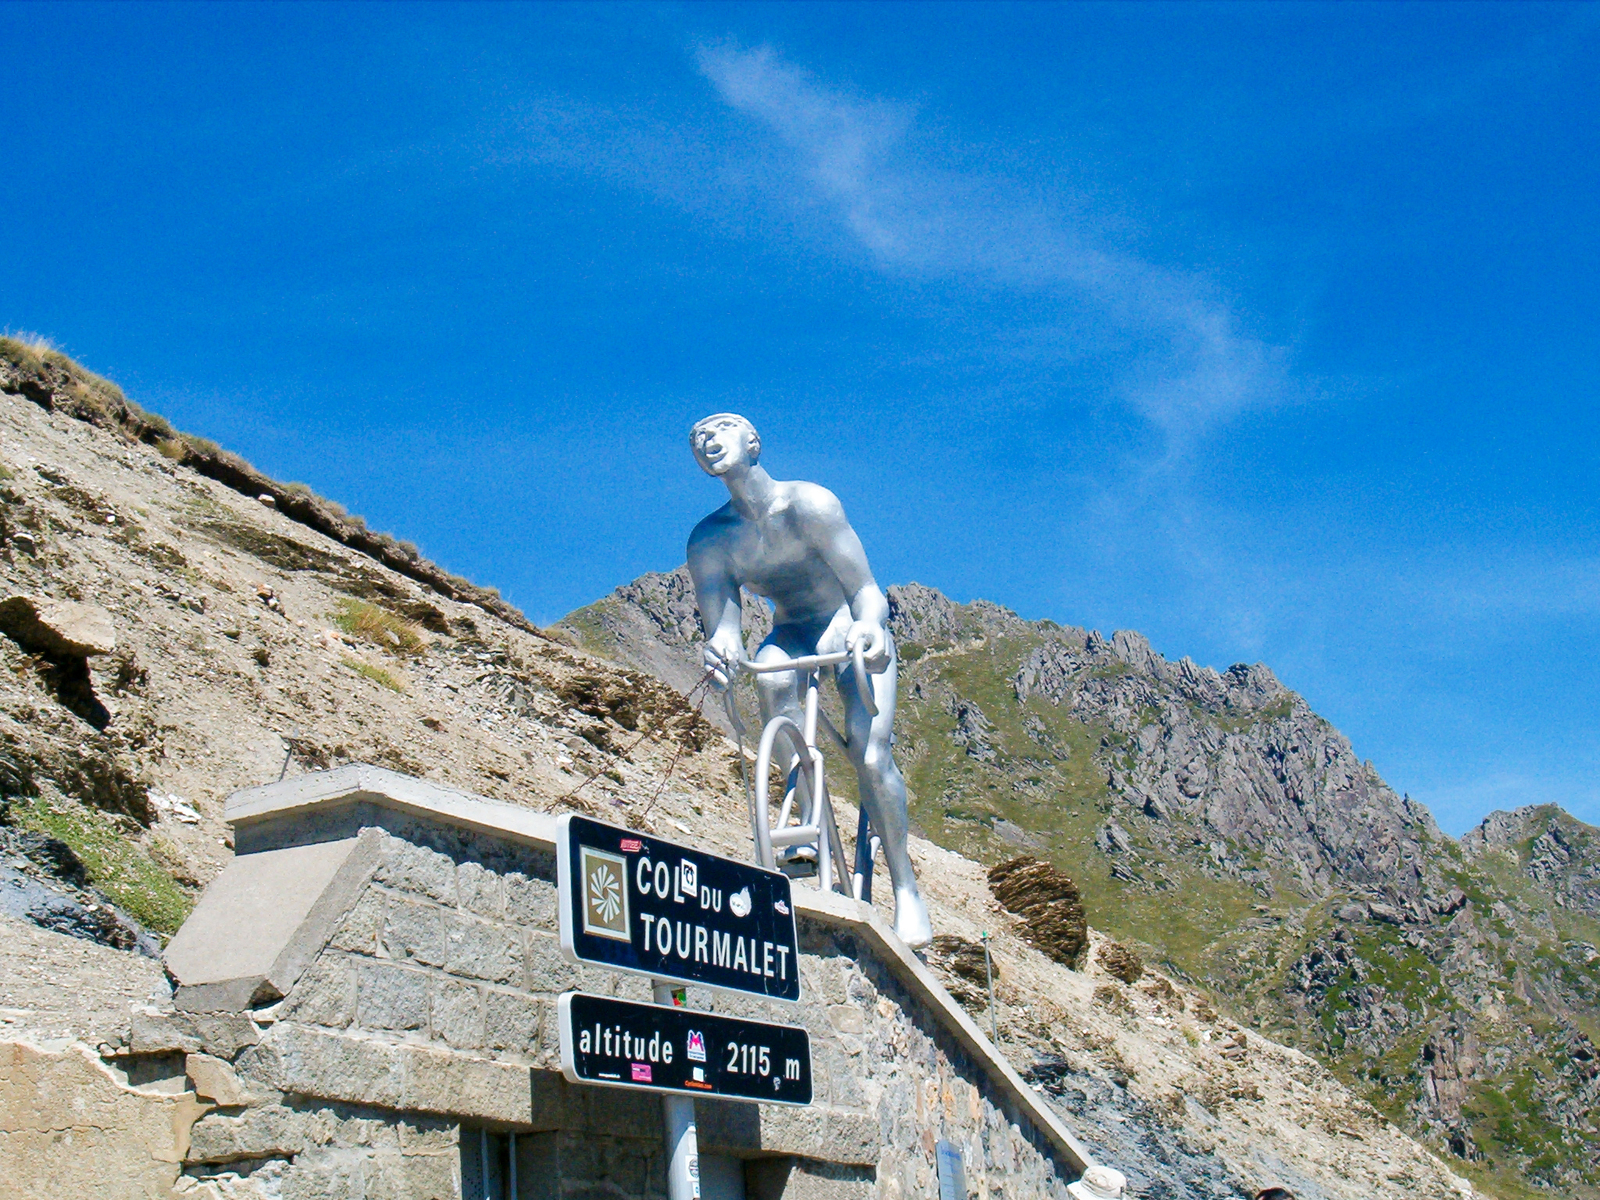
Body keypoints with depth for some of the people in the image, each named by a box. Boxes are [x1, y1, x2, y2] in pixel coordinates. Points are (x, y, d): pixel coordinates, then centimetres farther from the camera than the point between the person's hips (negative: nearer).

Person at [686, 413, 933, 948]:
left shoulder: (807, 503, -22)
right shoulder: (709, 539, -12)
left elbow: (865, 590, -24)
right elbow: (720, 622, -20)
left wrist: (869, 626, -47)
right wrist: (720, 650, -45)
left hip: (852, 629, -3)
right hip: (792, 636, 3)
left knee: (870, 754, -23)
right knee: (771, 678, -35)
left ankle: (905, 886, -4)